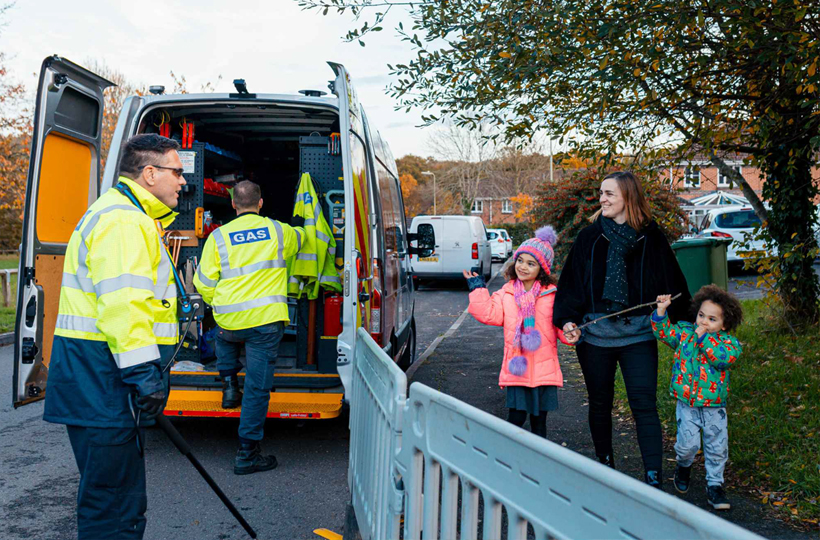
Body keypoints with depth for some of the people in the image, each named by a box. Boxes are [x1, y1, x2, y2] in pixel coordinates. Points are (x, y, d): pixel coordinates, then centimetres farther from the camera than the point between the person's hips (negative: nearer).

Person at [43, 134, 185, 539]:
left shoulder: (129, 217, 23)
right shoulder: (122, 220, -14)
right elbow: (122, 303, -25)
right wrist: (145, 373, -27)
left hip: (101, 383, 11)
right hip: (101, 378, -11)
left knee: (123, 499, 20)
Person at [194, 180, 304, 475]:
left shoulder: (218, 236, 3)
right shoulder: (278, 231, 5)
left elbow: (204, 282, 4)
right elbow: (301, 238, 28)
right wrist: (298, 229, 52)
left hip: (229, 320, 2)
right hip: (266, 321, -1)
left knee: (224, 337, 39)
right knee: (257, 387, 2)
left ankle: (229, 384, 27)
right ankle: (247, 454, 7)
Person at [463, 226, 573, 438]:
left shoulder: (552, 295, 1)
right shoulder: (506, 294, 5)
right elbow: (489, 314, -5)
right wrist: (478, 289, -3)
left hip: (544, 369, 0)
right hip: (516, 368, 0)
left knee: (539, 420, 12)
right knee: (516, 417, -3)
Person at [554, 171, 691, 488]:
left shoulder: (651, 238, 1)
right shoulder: (590, 237, 3)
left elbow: (672, 283, 9)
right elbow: (571, 281, 1)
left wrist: (674, 319, 4)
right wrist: (567, 319, -11)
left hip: (638, 334, -2)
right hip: (595, 334, 2)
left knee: (644, 405, -5)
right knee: (599, 404, 14)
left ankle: (653, 478, 1)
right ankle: (605, 463, 32)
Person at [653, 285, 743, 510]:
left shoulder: (728, 342, -6)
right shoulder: (685, 332, 1)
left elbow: (724, 358, -23)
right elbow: (663, 331, -1)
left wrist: (704, 338, -22)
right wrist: (661, 310, -14)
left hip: (714, 406, 0)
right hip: (687, 404, 0)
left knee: (717, 447, 6)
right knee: (688, 443, -5)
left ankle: (715, 484, 26)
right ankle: (683, 466, 28)